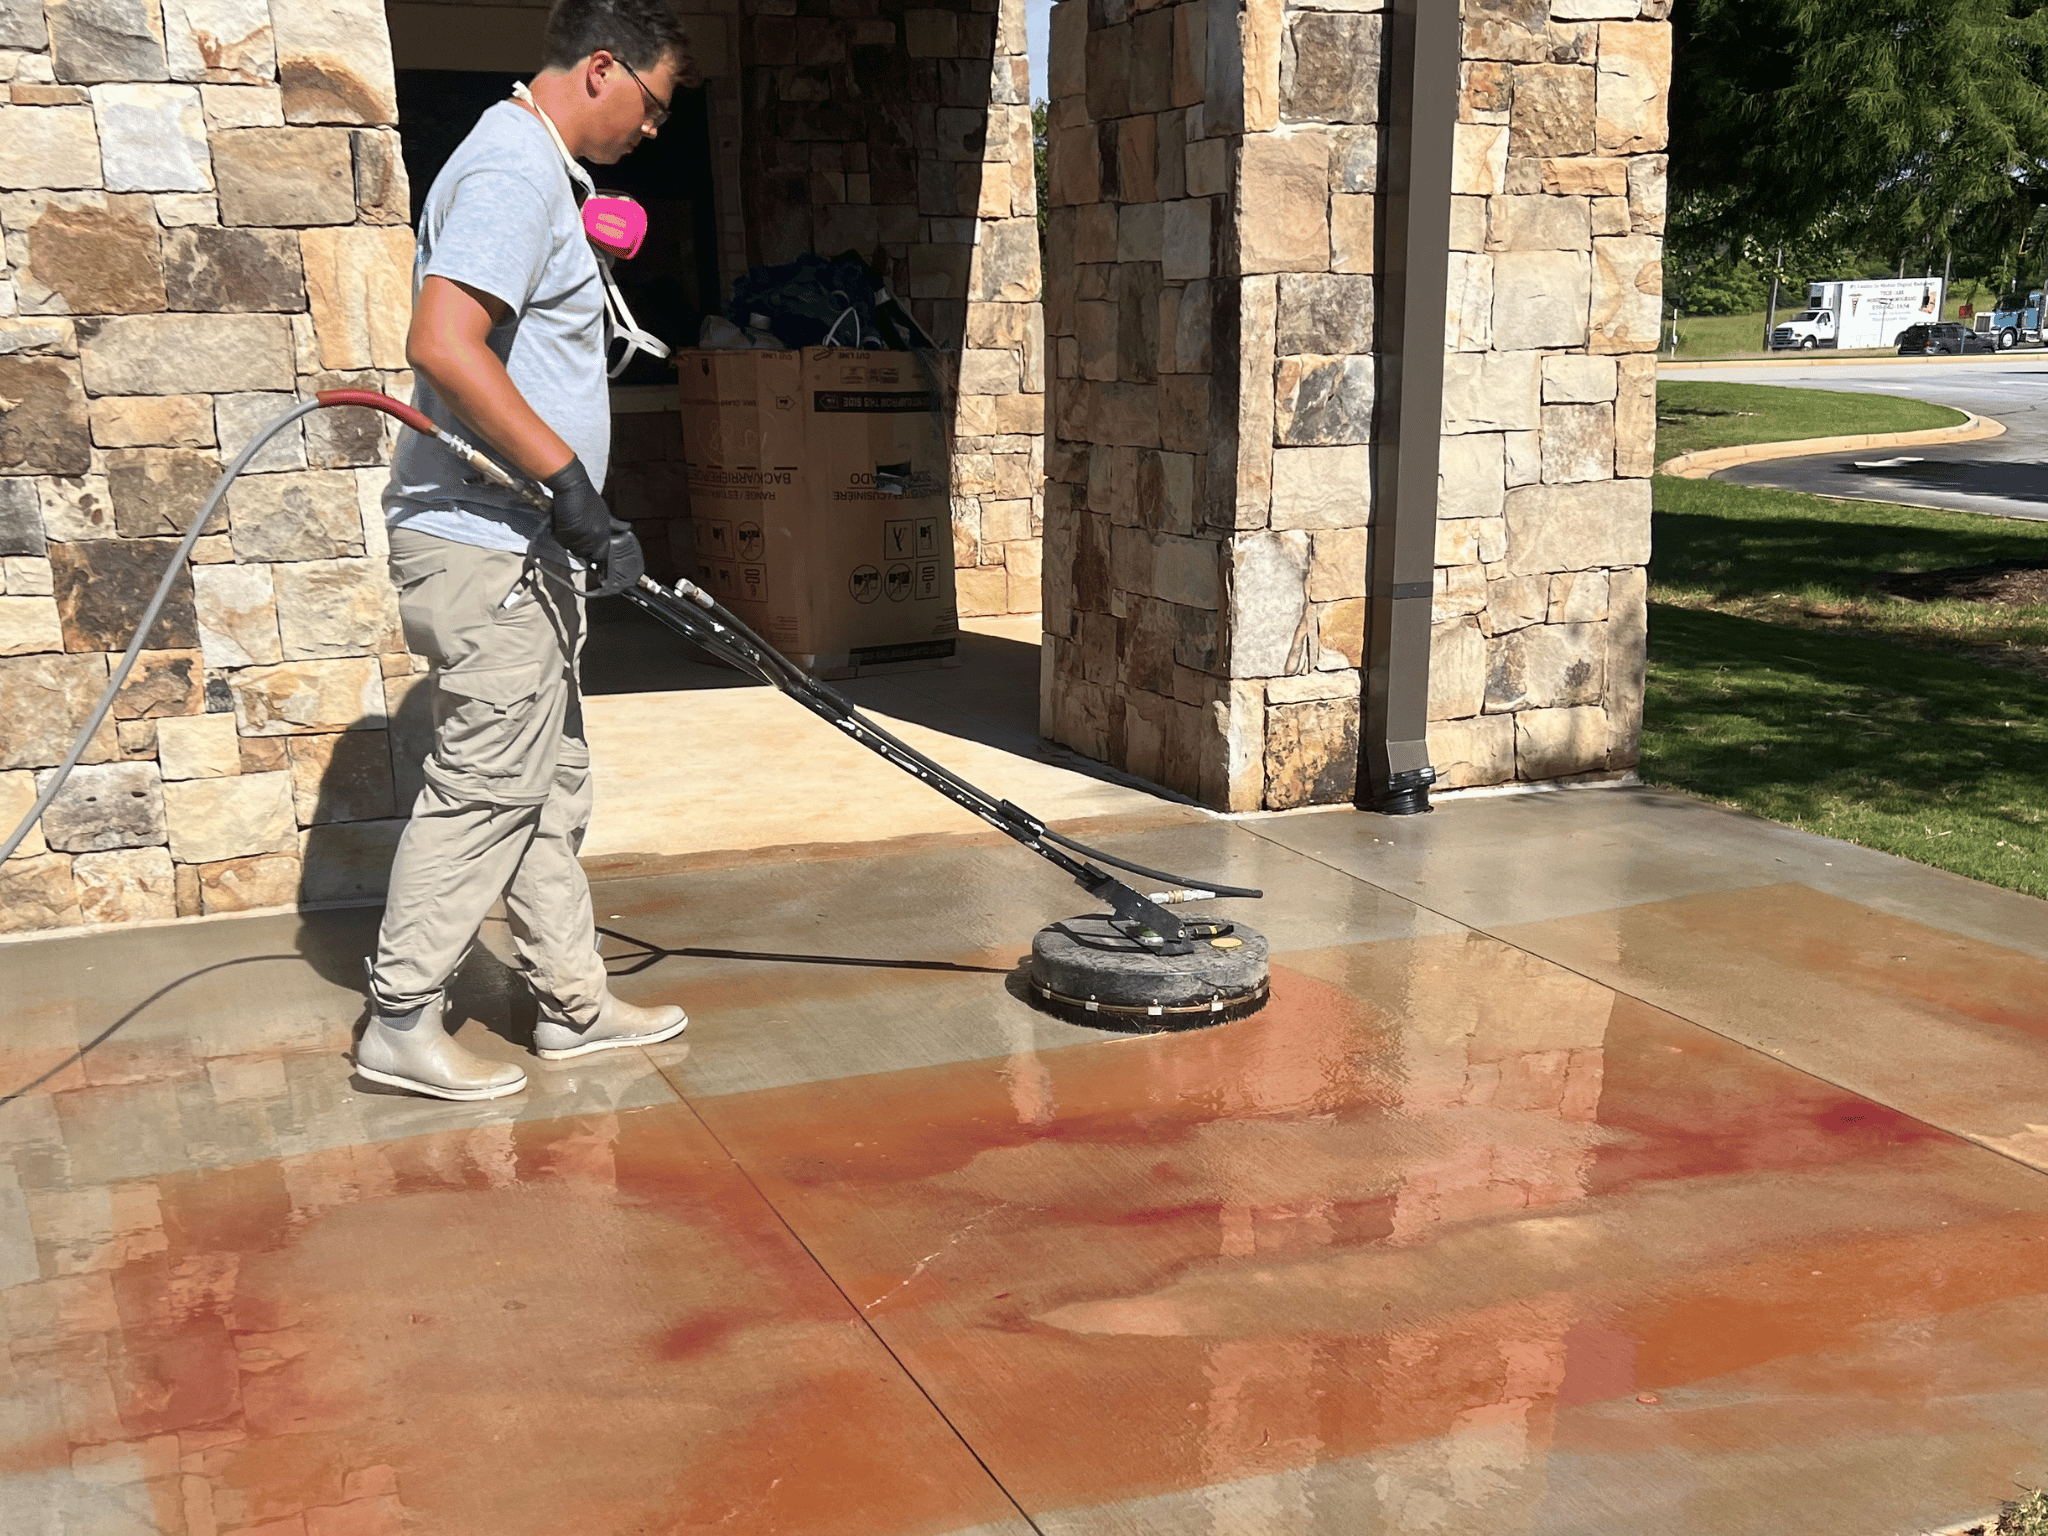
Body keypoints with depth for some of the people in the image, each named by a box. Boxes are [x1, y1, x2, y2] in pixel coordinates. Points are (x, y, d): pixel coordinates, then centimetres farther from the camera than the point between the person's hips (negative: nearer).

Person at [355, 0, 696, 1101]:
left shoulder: (534, 167, 20)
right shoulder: (515, 166, -14)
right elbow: (442, 343, -27)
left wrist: (575, 510, 23)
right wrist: (567, 480, -25)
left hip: (521, 548, 11)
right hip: (486, 546, -11)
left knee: (548, 783, 14)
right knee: (486, 789, -4)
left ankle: (573, 1001, 23)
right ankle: (401, 1025, 6)